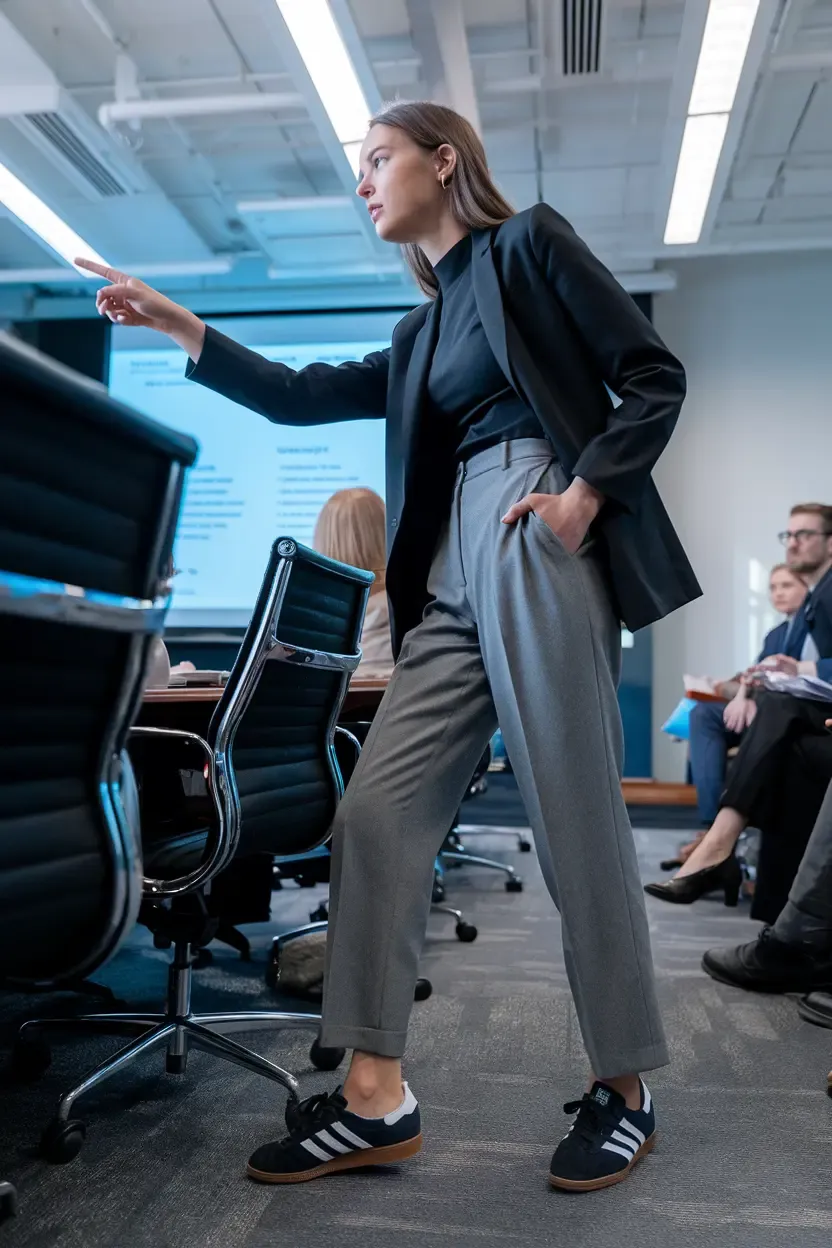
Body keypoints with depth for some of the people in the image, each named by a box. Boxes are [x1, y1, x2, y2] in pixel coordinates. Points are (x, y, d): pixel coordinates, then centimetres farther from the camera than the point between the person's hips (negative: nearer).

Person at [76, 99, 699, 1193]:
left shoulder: (528, 244, 8)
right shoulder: (423, 333, 26)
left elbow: (654, 377, 1)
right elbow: (303, 397, 25)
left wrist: (586, 491, -12)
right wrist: (178, 325, 20)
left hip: (538, 538, -7)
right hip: (454, 568, 7)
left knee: (577, 816, -5)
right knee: (379, 809, -3)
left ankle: (624, 1088, 13)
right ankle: (376, 1098, 3)